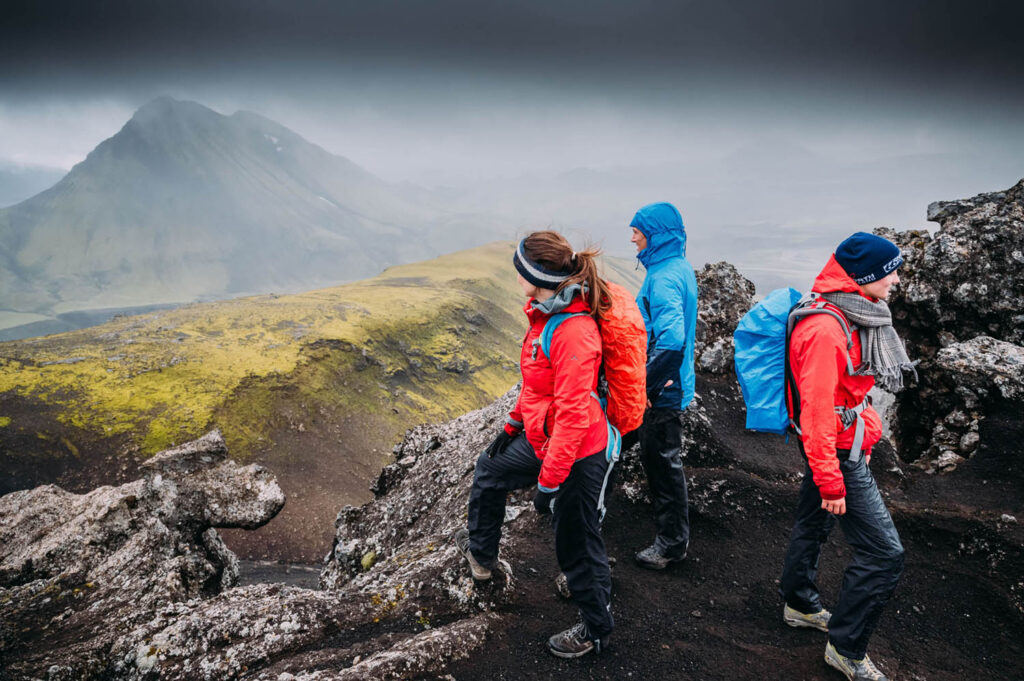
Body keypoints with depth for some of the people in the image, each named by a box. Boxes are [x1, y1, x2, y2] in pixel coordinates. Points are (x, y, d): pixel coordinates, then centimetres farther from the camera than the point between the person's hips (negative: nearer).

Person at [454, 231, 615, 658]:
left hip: (576, 454, -9)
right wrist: (513, 424, 24)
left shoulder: (574, 332, -30)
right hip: (541, 439, 9)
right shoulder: (546, 314, 1)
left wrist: (548, 481, -25)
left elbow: (572, 414, -29)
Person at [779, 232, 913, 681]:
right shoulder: (825, 329, -27)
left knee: (813, 523, 24)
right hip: (835, 452, -10)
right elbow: (816, 409, -28)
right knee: (883, 553, -5)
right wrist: (831, 480, -25)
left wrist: (863, 439, 25)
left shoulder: (853, 316, 6)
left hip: (844, 444, 10)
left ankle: (799, 605, 43)